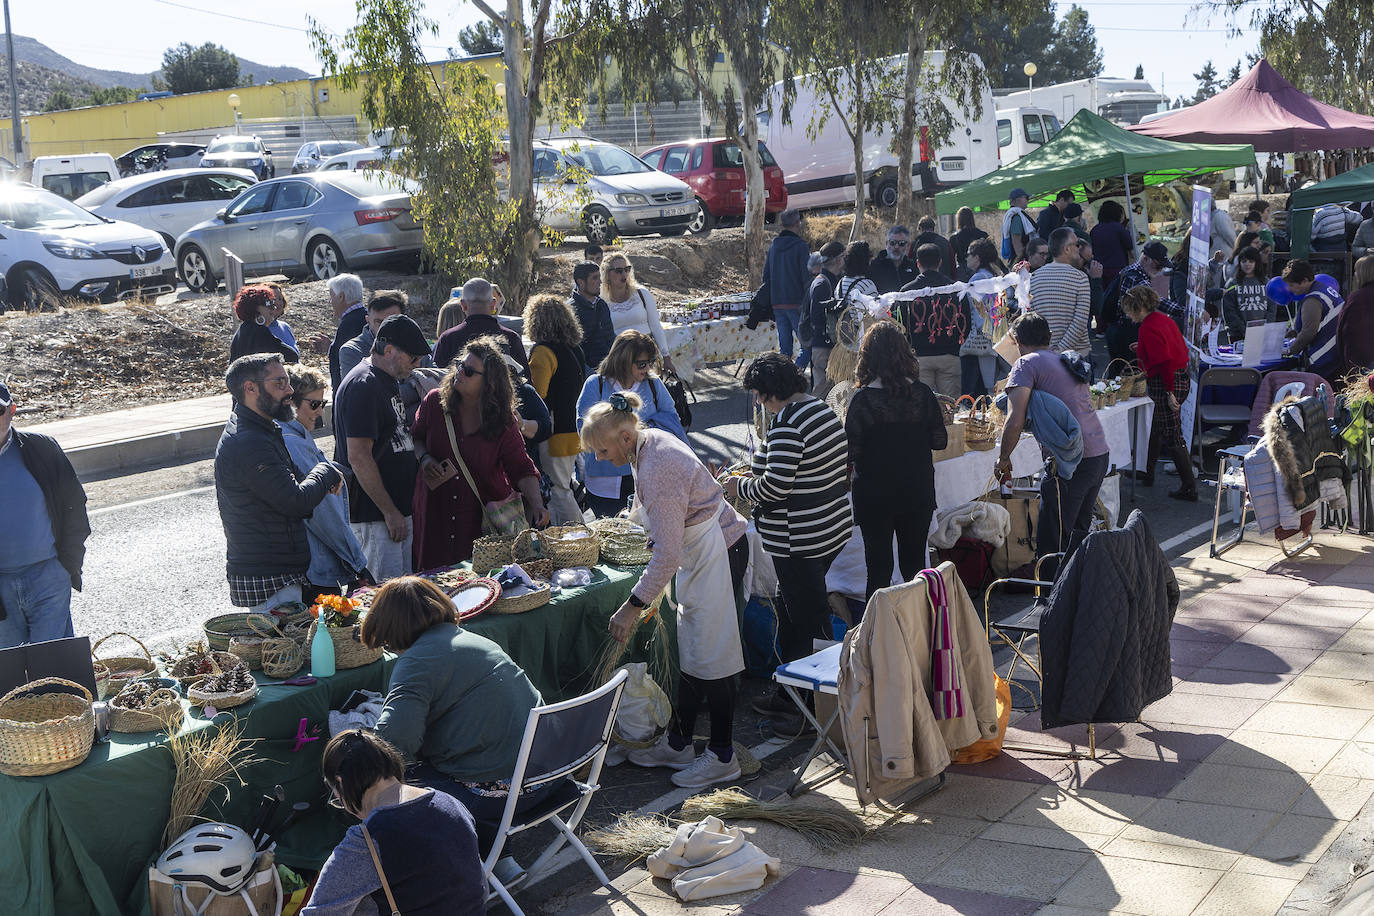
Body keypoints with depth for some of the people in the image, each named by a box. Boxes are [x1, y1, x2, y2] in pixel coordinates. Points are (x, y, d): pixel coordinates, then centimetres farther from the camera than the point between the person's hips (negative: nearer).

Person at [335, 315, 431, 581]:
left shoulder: (390, 381, 15)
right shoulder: (363, 386, -16)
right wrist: (390, 512, -20)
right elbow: (359, 457, -21)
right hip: (374, 514, -10)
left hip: (397, 507, 10)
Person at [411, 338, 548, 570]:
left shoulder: (503, 421, -7)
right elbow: (415, 437, 14)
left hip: (487, 515, -1)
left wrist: (537, 505, -24)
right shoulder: (435, 402, -2)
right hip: (436, 514, 1)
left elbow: (521, 468, -9)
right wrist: (425, 459, -7)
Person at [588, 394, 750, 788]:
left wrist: (633, 606, -25)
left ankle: (722, 756, 7)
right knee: (689, 650, 15)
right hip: (703, 551, 10)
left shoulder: (656, 471, -29)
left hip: (717, 553, -10)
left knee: (711, 654, -3)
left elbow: (668, 554, -29)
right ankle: (678, 744, 24)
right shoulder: (652, 439, 0)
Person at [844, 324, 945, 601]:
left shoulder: (862, 400, -17)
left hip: (874, 496, -3)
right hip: (918, 492, 3)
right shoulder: (923, 394, -7)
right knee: (914, 564, 16)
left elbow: (851, 453, -14)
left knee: (879, 570, 7)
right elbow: (940, 441, 0)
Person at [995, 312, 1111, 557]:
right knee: (1078, 534, 21)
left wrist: (1003, 459, -2)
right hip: (1101, 454, 9)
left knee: (1050, 546, -6)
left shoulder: (1027, 364, -3)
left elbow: (1015, 421, -14)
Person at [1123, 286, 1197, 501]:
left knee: (1173, 435, -5)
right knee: (1155, 427, 24)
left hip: (1164, 384, -10)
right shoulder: (1164, 319, 11)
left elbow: (1165, 361, -22)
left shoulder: (1149, 328, -18)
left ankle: (1189, 488, -4)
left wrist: (1169, 392, -20)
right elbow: (1182, 348, 18)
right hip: (1182, 379, 10)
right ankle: (1147, 473, 38)